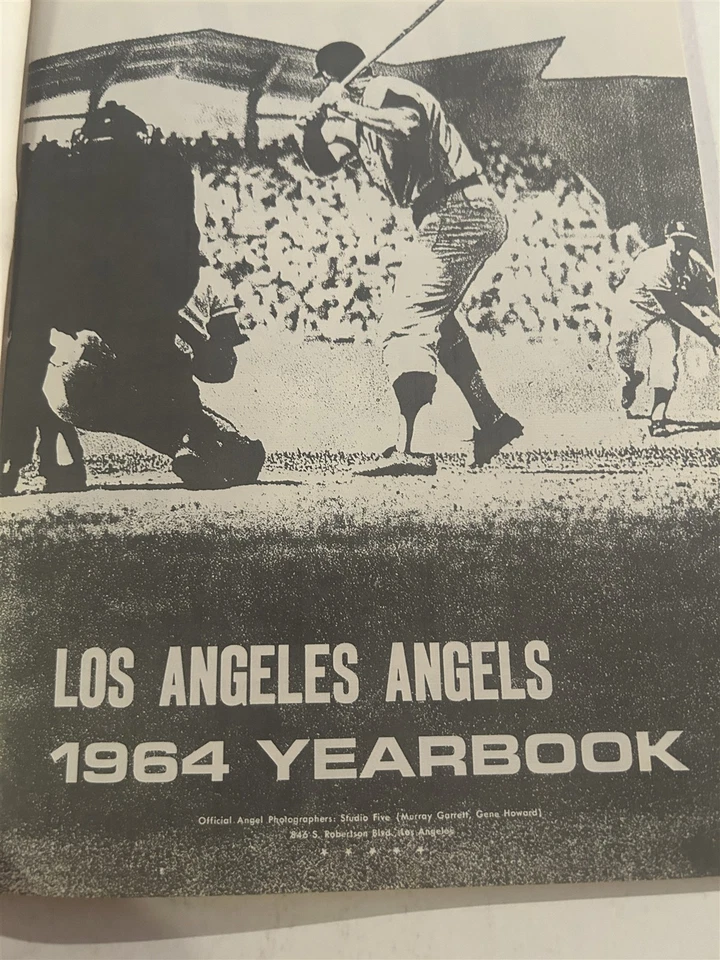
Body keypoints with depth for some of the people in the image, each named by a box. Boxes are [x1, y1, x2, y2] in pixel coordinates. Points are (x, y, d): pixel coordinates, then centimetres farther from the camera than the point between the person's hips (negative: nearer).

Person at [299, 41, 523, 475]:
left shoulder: (385, 91, -10)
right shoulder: (355, 113, 19)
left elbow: (410, 126, -32)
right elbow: (323, 164, 19)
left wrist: (348, 107, -22)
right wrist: (314, 123, 2)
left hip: (458, 216, -11)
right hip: (470, 221, 11)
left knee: (406, 322, -17)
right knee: (435, 319, 20)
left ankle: (407, 450, -25)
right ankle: (492, 422, 24)